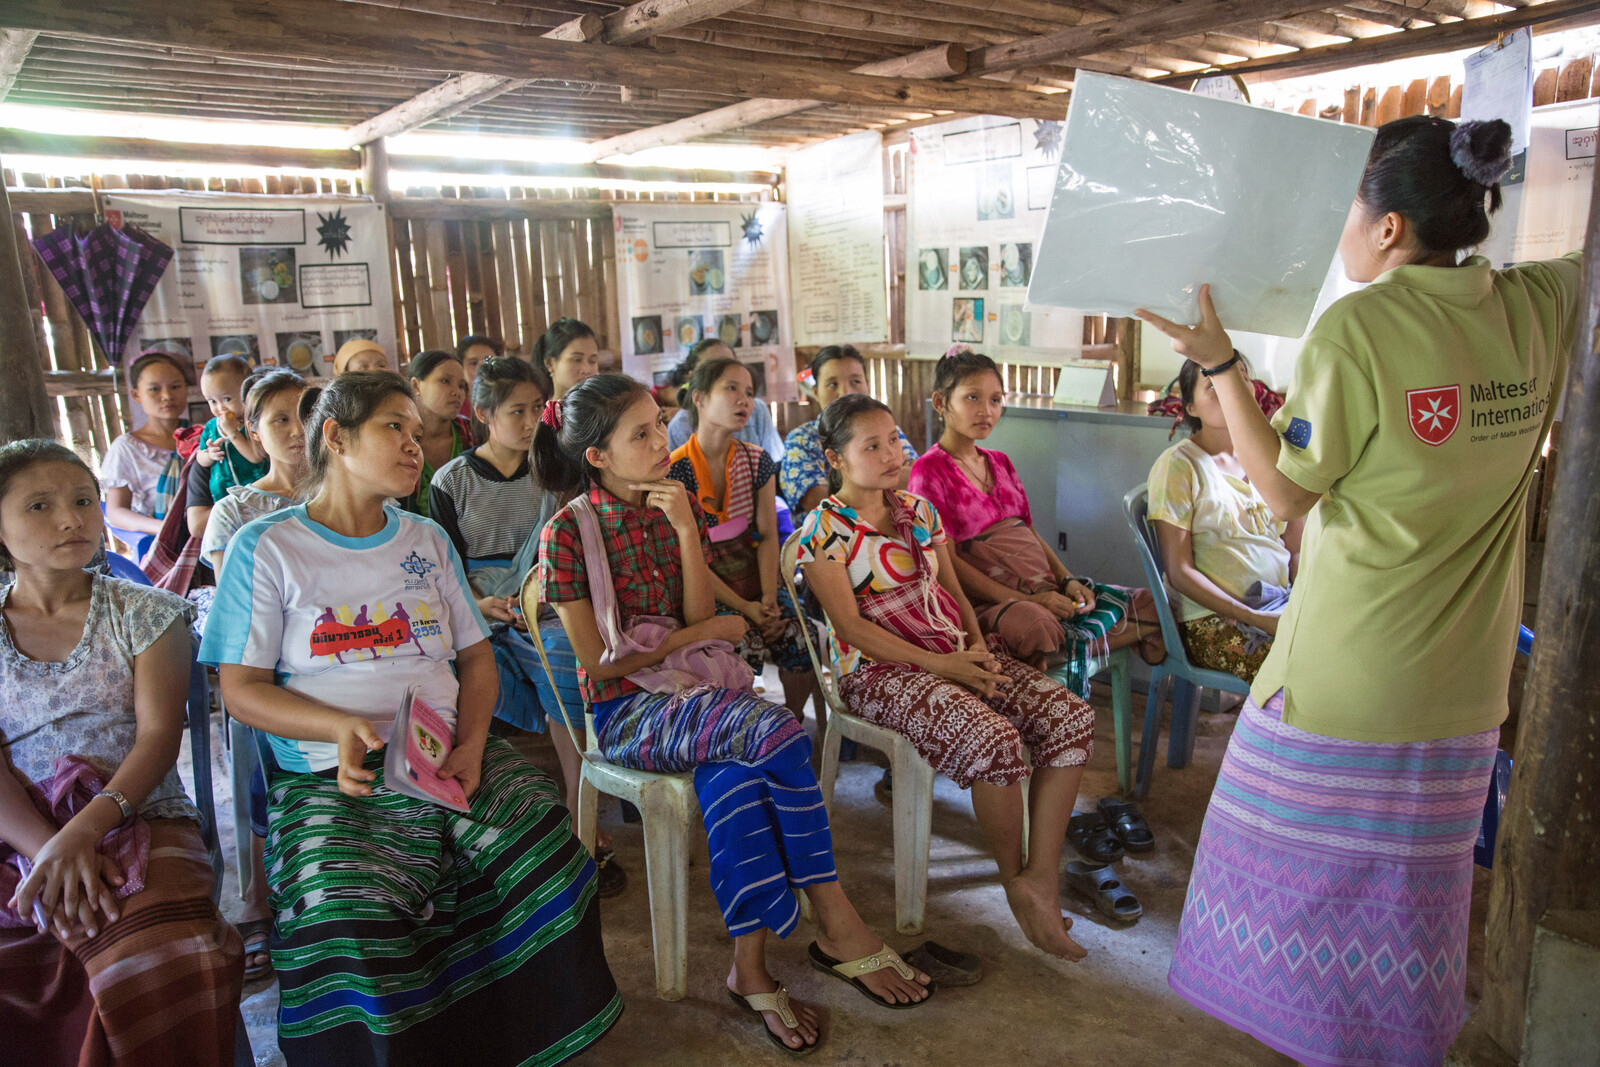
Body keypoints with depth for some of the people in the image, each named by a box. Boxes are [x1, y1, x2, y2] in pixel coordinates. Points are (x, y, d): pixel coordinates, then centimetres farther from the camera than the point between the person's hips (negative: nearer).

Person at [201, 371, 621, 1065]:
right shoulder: (266, 547, 6)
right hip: (334, 775, -3)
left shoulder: (428, 541, 19)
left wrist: (470, 745, -3)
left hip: (451, 754, 3)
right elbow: (241, 689, 2)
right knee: (349, 917, -32)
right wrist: (342, 728, -16)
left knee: (545, 855, -24)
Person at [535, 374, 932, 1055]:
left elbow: (700, 618, -1)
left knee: (735, 779, -31)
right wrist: (692, 636, -5)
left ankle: (751, 966, -18)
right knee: (778, 735, -30)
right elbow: (600, 663, -8)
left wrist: (686, 532, -13)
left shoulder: (679, 508, 7)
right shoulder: (569, 532, -8)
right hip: (627, 707, -5)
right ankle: (837, 925, -18)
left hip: (692, 688, 5)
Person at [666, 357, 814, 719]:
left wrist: (769, 599, -11)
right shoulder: (676, 471, -10)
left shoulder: (756, 461, 6)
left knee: (802, 643, -18)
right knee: (745, 649, -29)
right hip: (708, 589, -4)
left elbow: (768, 536, 4)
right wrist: (744, 608, -16)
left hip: (755, 577, 4)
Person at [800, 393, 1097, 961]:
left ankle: (1042, 878, -8)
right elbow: (851, 625, -12)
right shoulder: (824, 529, -5)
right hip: (881, 669, -7)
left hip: (957, 653, 7)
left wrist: (978, 647, -3)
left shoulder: (919, 509, 16)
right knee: (994, 742, -31)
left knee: (1072, 718, -13)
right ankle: (1014, 882, -5)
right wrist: (940, 664, -18)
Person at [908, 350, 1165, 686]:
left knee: (1152, 605, -4)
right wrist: (1020, 599, -18)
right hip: (989, 603, -7)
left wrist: (1068, 581, 1)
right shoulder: (929, 471, -4)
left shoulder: (1000, 463, 21)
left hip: (1049, 592, 8)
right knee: (1037, 627, -41)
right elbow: (946, 560, -11)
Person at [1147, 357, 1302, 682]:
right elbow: (1180, 573, -10)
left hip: (1281, 603, 6)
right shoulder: (1179, 465, -5)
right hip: (1213, 618, -6)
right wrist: (1256, 618, -17)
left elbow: (1297, 550, 13)